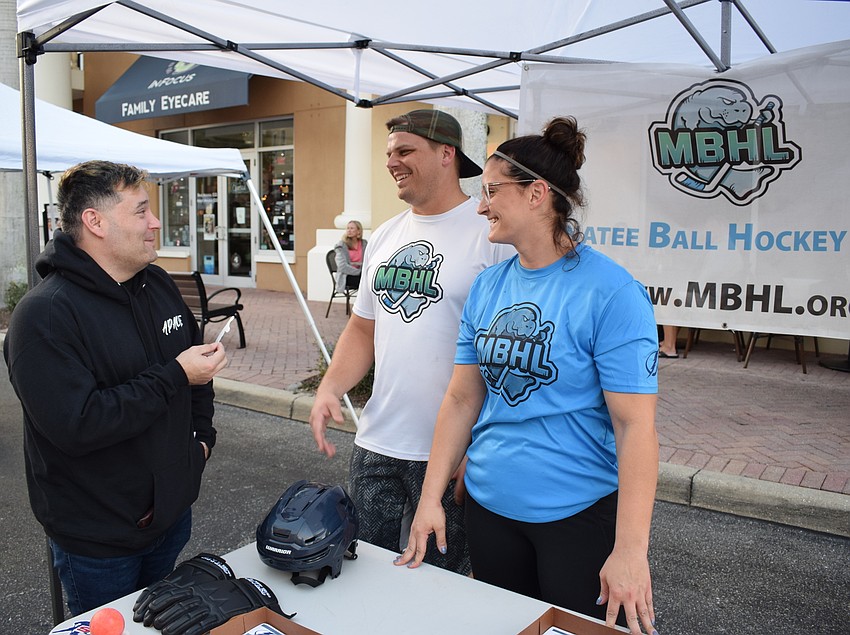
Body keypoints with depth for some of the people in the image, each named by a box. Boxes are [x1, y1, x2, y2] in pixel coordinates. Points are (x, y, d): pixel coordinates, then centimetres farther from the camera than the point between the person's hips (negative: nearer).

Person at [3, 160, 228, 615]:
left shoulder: (158, 285, 2)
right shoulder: (44, 315, -22)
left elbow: (193, 363, 16)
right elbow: (76, 425, -30)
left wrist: (202, 435, 6)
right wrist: (174, 376, -27)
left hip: (173, 511, 7)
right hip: (98, 541, -6)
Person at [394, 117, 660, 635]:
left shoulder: (610, 292, -16)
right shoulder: (488, 286, 2)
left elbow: (635, 424, -19)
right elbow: (463, 398, 4)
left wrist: (631, 548, -21)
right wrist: (431, 498, 1)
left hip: (580, 512, -5)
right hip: (490, 505, 6)